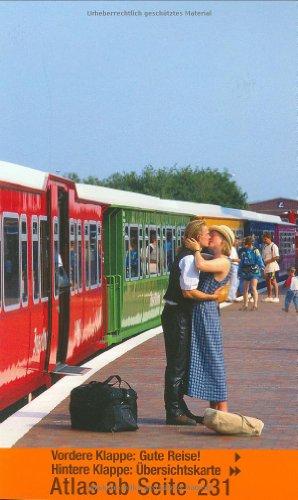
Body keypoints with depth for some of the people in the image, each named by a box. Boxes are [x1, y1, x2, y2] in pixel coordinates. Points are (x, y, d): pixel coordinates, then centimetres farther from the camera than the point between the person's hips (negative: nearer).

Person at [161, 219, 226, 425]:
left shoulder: (188, 255, 15)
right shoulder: (189, 258, -18)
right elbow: (189, 292, -24)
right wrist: (212, 297, -14)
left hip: (180, 314, 10)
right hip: (178, 315, -10)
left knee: (183, 363, 16)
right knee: (177, 364, -5)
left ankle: (179, 408, 24)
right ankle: (174, 412, 1)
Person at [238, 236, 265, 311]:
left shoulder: (255, 251, -1)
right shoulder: (243, 252, 12)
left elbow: (259, 260, -7)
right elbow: (241, 263, 19)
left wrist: (261, 267, -19)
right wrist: (239, 272, 20)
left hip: (254, 272, -6)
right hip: (245, 273, 6)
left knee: (253, 288, -17)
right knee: (245, 289, 10)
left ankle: (255, 304, -18)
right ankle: (245, 305, 21)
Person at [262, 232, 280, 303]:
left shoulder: (273, 246, -11)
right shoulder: (265, 246, 15)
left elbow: (277, 257, -17)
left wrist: (268, 261, -19)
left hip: (272, 265, -9)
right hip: (266, 265, 9)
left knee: (273, 281, -9)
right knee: (267, 281, 12)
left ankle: (276, 297, -6)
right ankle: (269, 296, 19)